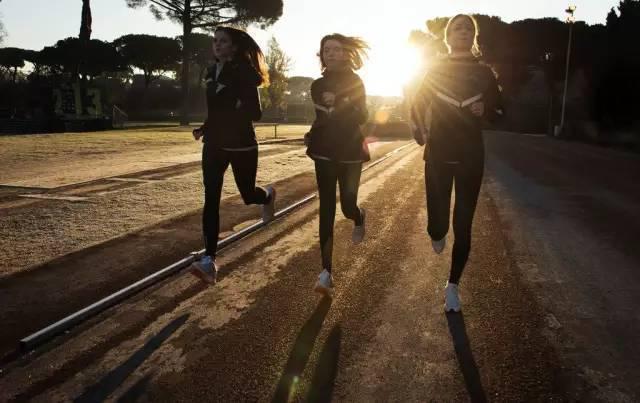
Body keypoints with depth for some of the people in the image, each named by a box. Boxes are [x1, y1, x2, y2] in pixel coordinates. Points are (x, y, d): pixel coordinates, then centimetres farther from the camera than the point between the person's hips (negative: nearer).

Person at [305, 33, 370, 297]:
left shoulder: (355, 82, -1)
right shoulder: (317, 85, 8)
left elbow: (362, 117, -12)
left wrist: (337, 105, -25)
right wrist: (311, 136, 4)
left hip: (350, 152, -2)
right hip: (325, 153, 2)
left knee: (347, 206, 0)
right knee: (326, 209, -7)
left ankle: (359, 218, 42)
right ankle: (326, 273, -9)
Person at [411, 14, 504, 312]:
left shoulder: (484, 72, 6)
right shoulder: (435, 70, 5)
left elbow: (498, 111, 10)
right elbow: (419, 104, 12)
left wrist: (484, 110, -12)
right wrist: (419, 131, -5)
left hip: (470, 156, 1)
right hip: (437, 155, 0)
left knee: (463, 225, 0)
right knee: (437, 222, -6)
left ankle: (452, 285, 16)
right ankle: (438, 234, 35)